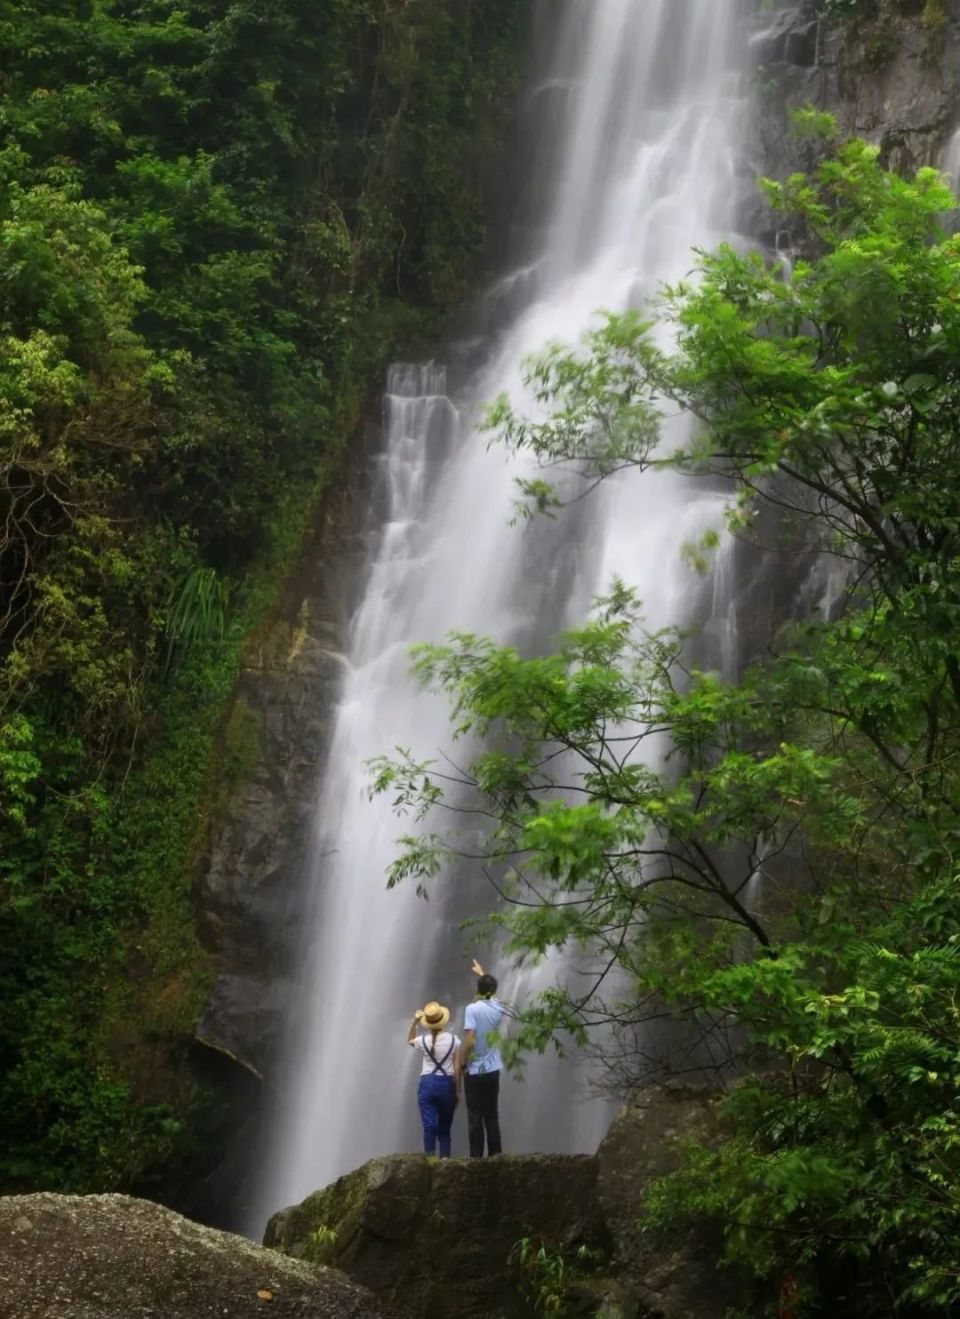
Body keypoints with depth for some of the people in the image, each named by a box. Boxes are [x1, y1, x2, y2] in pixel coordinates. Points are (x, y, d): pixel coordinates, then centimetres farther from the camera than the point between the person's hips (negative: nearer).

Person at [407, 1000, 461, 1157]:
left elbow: (410, 1040, 24)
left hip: (427, 1084, -1)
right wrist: (457, 1091, 7)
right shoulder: (453, 1039, -3)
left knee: (429, 1126, -3)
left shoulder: (423, 1041, -2)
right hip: (447, 1084, 1)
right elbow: (457, 1069, -1)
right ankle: (445, 1158, 5)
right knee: (444, 1127, 13)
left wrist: (414, 1022, 12)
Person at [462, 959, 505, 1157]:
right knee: (492, 1117, 11)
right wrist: (482, 974, 41)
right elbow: (492, 995, 28)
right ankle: (495, 1156, 11)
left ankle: (476, 1157, -3)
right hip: (493, 1070, 5)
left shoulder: (472, 1008, -13)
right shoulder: (497, 1008, 3)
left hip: (475, 1071, -5)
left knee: (475, 1117, -1)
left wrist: (463, 1063, -7)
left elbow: (469, 1041, -20)